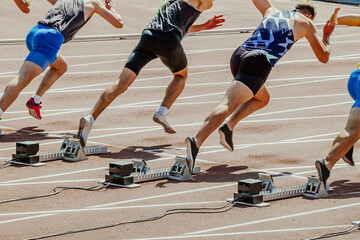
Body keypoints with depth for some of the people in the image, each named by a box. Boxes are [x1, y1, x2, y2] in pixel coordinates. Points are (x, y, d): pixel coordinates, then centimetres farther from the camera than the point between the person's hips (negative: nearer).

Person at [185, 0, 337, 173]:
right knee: (228, 105, -19)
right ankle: (196, 142, -37)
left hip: (239, 55, 6)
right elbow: (323, 57, 24)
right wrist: (327, 35, 43)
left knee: (262, 98, 29)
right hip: (258, 62, -6)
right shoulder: (306, 22, 20)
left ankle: (229, 126, 7)